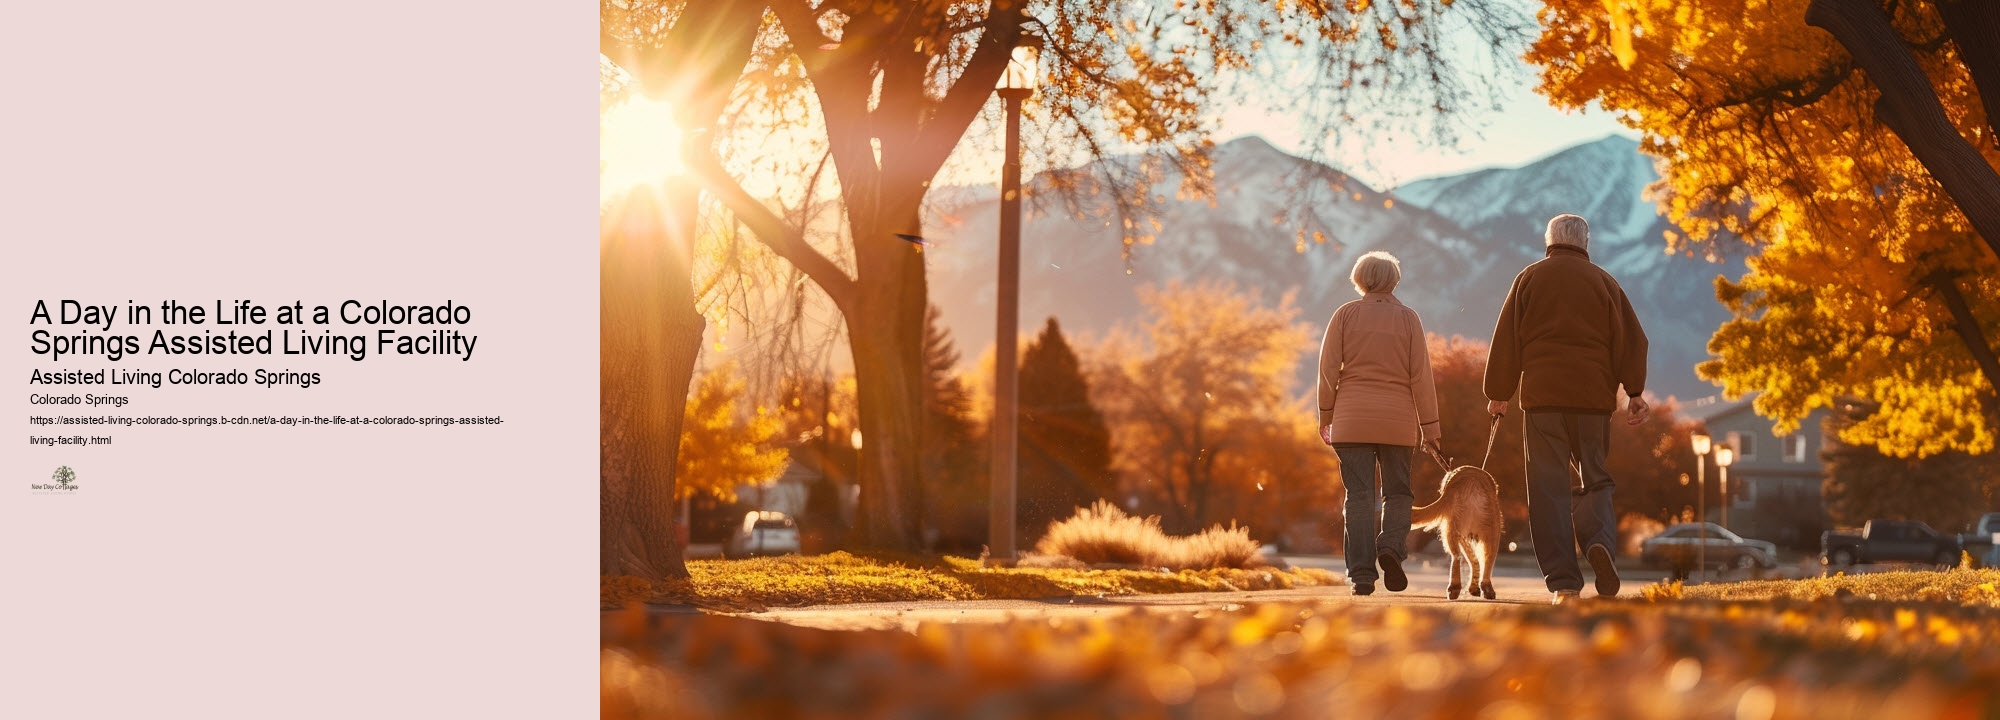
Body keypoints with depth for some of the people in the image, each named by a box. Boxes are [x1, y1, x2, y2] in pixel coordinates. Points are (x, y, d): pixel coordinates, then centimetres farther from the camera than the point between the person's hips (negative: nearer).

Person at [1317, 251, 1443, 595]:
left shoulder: (1345, 315, 3)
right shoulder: (1407, 317, 4)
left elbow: (1328, 369, -1)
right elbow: (1421, 375, 0)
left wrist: (1326, 415, 8)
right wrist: (1429, 425, 4)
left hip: (1352, 419, 0)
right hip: (1397, 422, 0)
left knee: (1359, 496, 0)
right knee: (1397, 493, 11)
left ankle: (1362, 574, -7)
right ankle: (1391, 546, -15)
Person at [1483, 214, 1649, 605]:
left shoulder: (1529, 278, 8)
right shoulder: (1603, 282, 10)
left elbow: (1506, 340, 6)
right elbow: (1631, 339, 3)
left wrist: (1498, 394, 10)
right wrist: (1635, 392, 3)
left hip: (1541, 396, -1)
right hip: (1593, 397, 1)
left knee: (1549, 488, -1)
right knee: (1594, 479, 11)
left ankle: (1563, 581, -9)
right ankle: (1599, 540, -20)